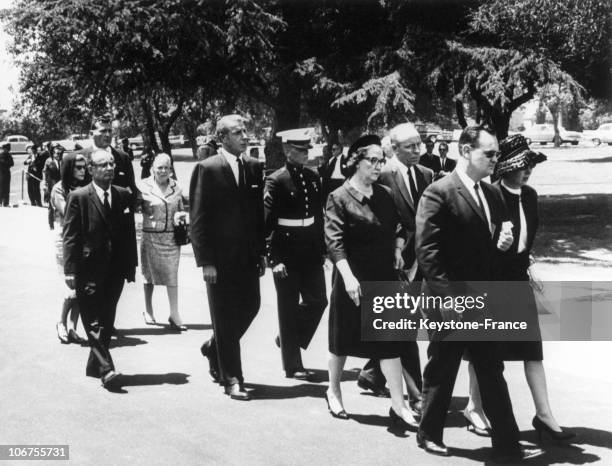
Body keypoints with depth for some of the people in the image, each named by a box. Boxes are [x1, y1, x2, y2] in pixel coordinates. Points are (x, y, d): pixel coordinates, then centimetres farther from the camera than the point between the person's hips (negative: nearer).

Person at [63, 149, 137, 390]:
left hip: (115, 270, 5)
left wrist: (131, 264, 9)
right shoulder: (78, 197, -4)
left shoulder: (124, 195, 9)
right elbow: (70, 236, -6)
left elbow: (130, 232, 12)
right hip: (89, 270, -5)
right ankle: (106, 370, -11)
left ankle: (94, 365, 24)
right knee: (95, 323, -7)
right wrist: (70, 270, -11)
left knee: (107, 322, 10)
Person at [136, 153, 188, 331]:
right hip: (151, 236, -1)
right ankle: (148, 310, 28)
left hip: (171, 237, 2)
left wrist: (181, 216, -4)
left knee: (172, 275, -1)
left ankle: (174, 314, 3)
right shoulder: (144, 186, -3)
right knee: (149, 275, 11)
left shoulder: (176, 187, 5)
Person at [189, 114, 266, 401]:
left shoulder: (254, 167, 7)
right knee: (225, 317, 2)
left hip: (248, 255, 5)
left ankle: (213, 349, 34)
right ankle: (231, 379, 10)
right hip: (220, 256, -5)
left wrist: (262, 252, 8)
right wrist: (205, 261, -14)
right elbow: (197, 218, -10)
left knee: (250, 307, 8)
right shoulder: (207, 169, -9)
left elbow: (259, 212, 12)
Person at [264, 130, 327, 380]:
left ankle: (289, 338, 32)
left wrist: (322, 249, 11)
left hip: (311, 253, 6)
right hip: (287, 254, -6)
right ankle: (292, 366, 12)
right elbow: (266, 222, -13)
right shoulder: (276, 181, -11)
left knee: (317, 300, 7)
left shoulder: (313, 178, 8)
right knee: (289, 308, 3)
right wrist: (274, 259, -16)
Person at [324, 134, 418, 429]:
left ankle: (398, 406, 3)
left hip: (384, 277, 4)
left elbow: (397, 227, 19)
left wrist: (398, 248, -1)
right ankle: (333, 391, 33)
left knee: (389, 340, 1)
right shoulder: (339, 198, -10)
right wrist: (348, 277, -28)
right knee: (344, 338, 11)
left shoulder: (385, 195, 6)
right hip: (353, 278, -4)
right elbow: (334, 242, -18)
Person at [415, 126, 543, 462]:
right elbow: (427, 250, -17)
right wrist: (448, 295, -20)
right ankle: (429, 434, 23)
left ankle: (506, 445, 14)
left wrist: (502, 242, -1)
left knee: (492, 374, 8)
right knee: (441, 373, 8)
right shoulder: (439, 193, -13)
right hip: (449, 303, -7)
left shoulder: (491, 195, 11)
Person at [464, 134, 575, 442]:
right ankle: (474, 406, 24)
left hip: (518, 276, 6)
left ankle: (544, 414, 9)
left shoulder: (530, 195, 5)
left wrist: (521, 258, 7)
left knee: (533, 347, 4)